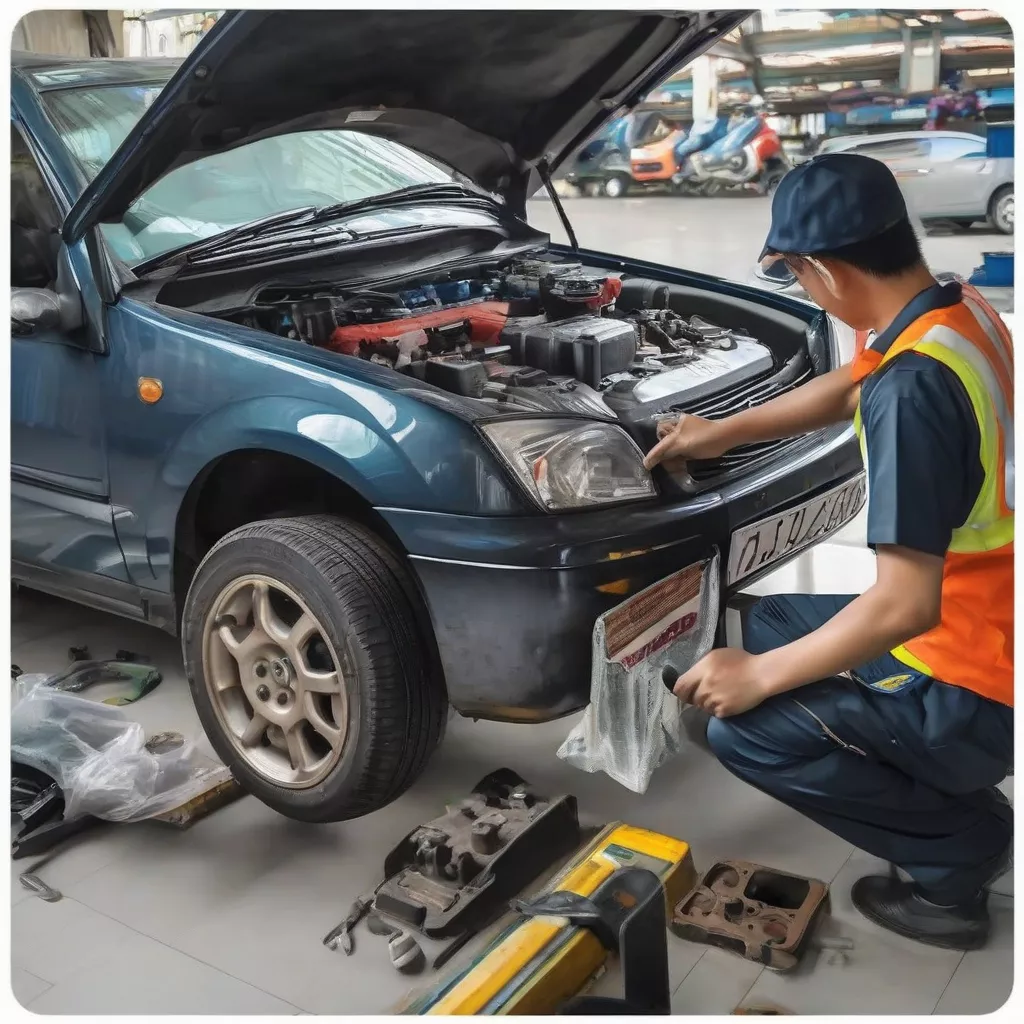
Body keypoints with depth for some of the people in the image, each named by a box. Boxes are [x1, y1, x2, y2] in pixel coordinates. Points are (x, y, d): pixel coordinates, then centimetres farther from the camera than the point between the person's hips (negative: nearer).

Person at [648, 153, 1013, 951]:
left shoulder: (910, 386, -30)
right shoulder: (962, 314, 0)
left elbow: (906, 604, -30)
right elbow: (849, 388, 20)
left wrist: (760, 677, -19)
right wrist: (724, 433, 21)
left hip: (973, 686, -9)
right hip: (990, 631, 10)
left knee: (745, 730, -10)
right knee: (769, 625, 20)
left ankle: (957, 851, 4)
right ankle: (960, 806, 19)